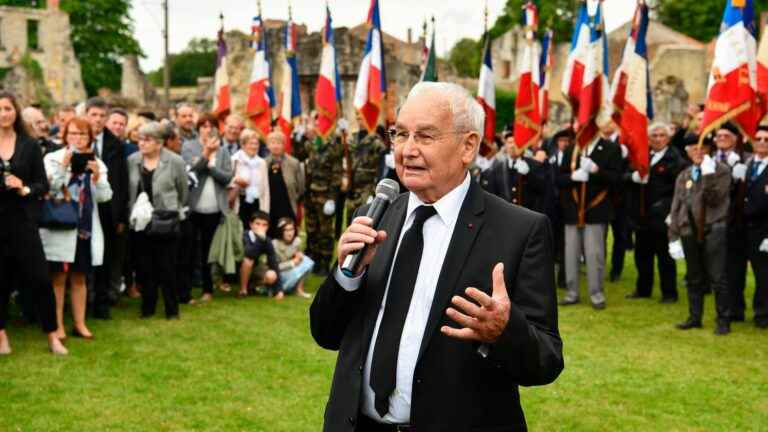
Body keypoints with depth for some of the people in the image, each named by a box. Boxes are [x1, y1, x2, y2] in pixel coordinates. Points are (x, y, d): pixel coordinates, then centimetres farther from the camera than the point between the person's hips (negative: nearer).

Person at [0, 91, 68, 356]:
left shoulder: (30, 145, 2)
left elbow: (43, 185, 3)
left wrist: (25, 189, -16)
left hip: (23, 222, 0)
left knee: (40, 279, -1)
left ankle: (52, 335, 10)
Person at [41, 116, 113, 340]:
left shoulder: (97, 163, 9)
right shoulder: (53, 158, 0)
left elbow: (104, 196, 0)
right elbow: (50, 189, -13)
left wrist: (97, 176, -17)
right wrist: (64, 166, -21)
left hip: (86, 227, 3)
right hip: (59, 226, -3)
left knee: (79, 278, 11)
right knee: (58, 278, -2)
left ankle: (80, 324, 17)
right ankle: (58, 326, 3)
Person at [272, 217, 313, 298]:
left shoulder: (297, 241, -8)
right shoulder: (275, 244, -23)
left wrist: (299, 255, -14)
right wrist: (292, 263, -23)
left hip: (292, 269, 6)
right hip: (279, 273, -6)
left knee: (307, 261, -18)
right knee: (296, 272, -32)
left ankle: (299, 289, -11)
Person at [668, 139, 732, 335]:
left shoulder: (721, 170, -1)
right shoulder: (684, 176, 13)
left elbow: (714, 199, -12)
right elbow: (676, 208, 12)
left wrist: (708, 175, -17)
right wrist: (673, 238, 7)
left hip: (713, 229, -4)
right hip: (689, 231, 4)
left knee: (717, 278, -4)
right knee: (694, 278, 12)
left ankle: (723, 320, 4)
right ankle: (695, 317, 21)